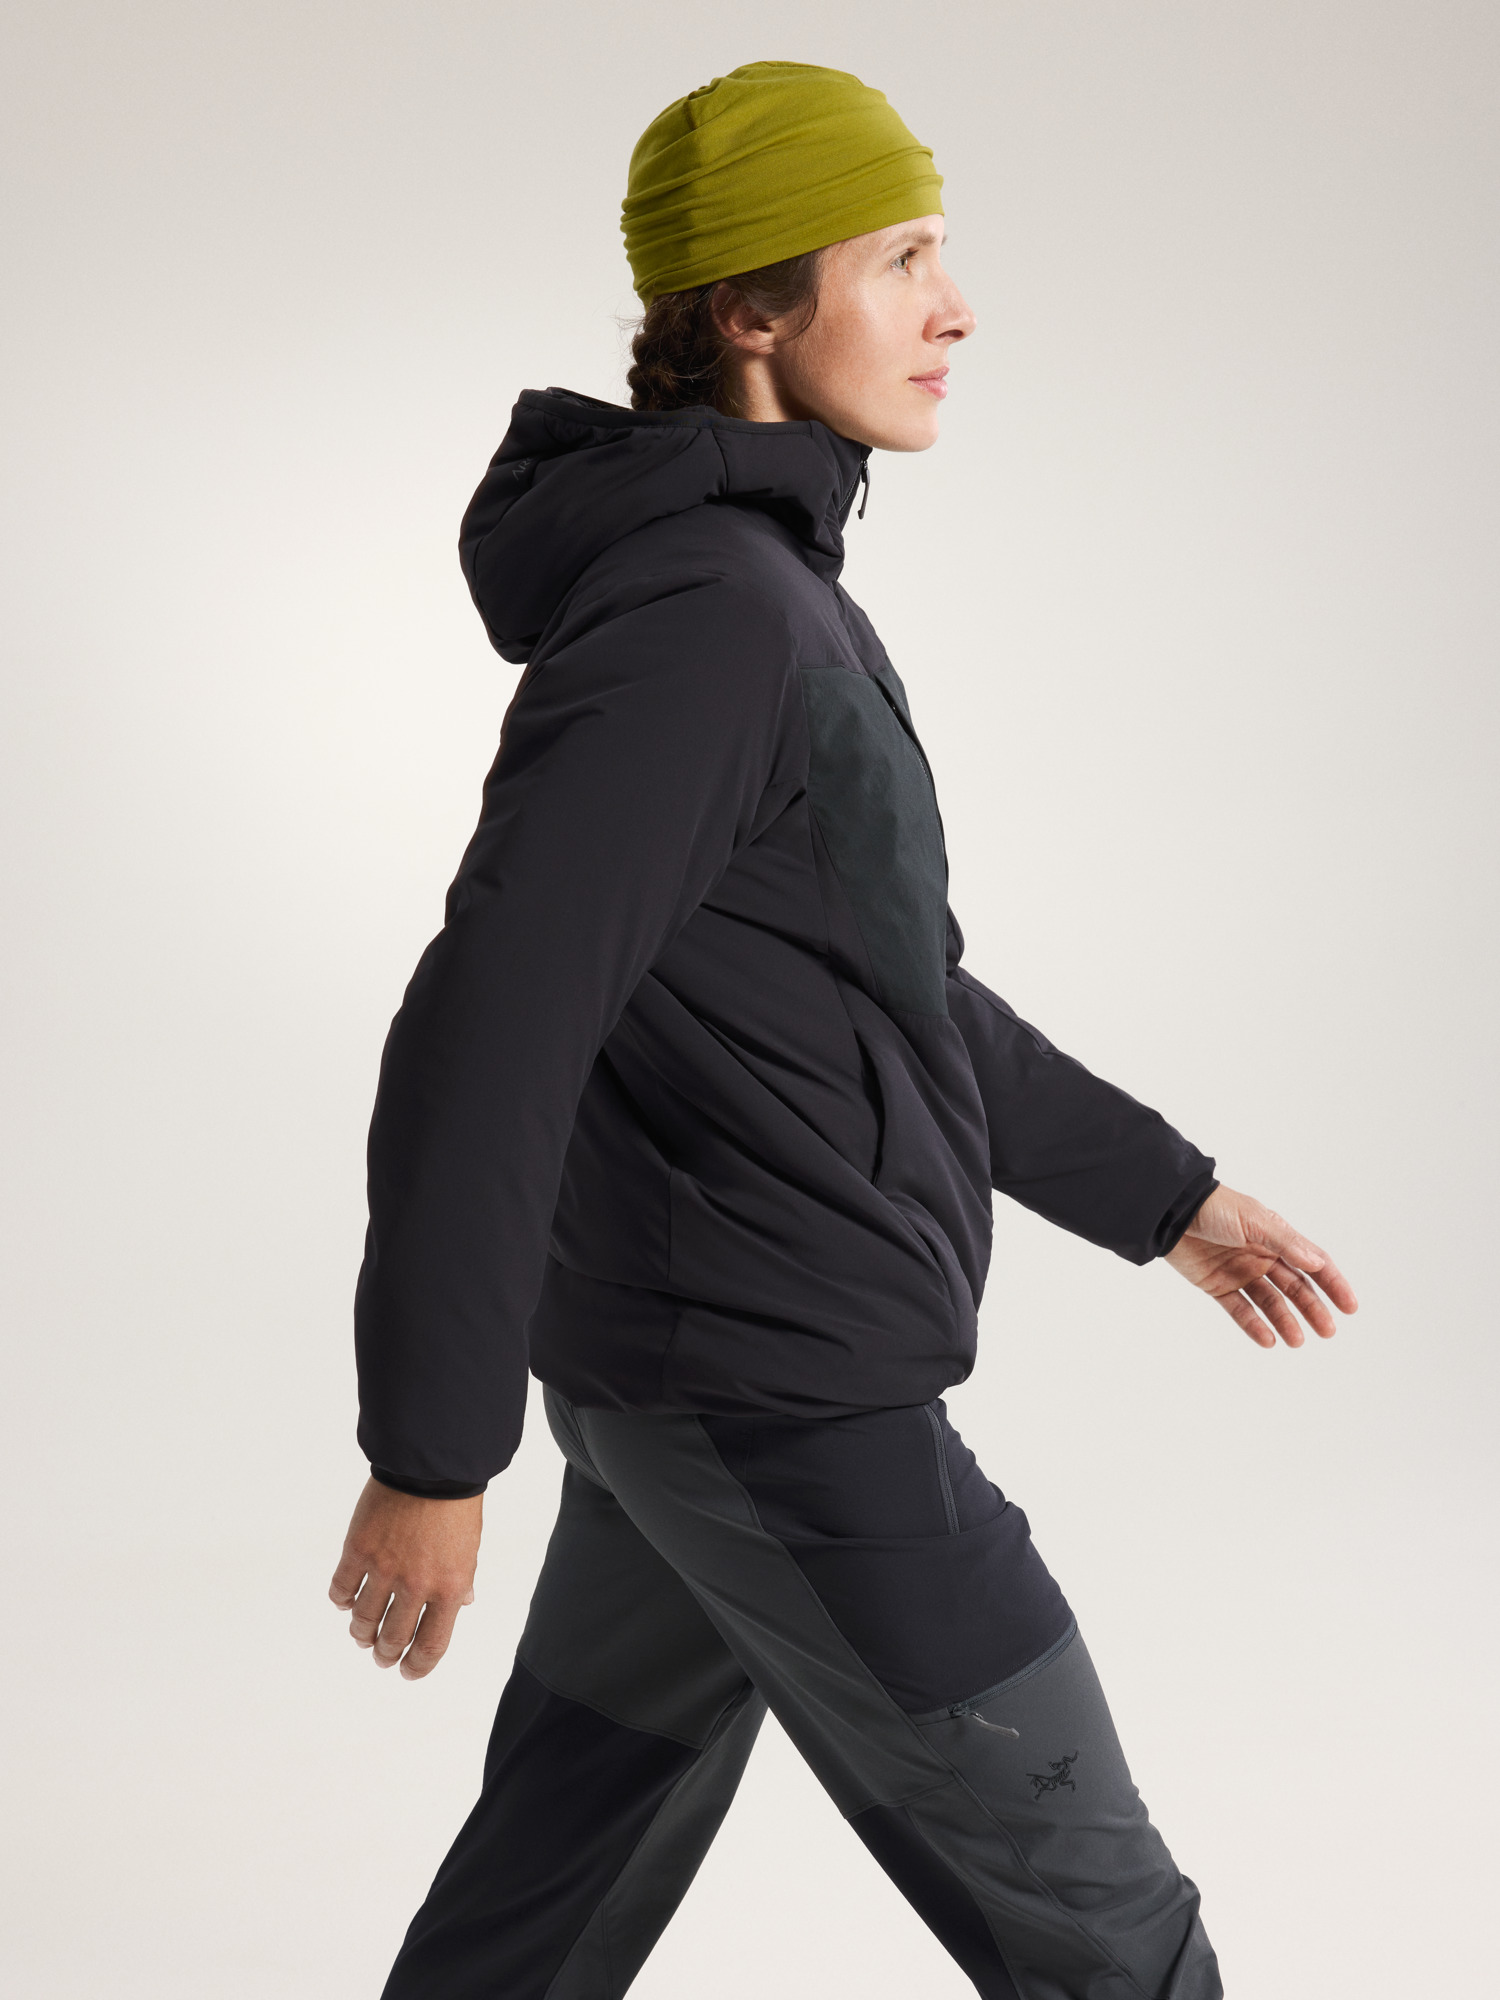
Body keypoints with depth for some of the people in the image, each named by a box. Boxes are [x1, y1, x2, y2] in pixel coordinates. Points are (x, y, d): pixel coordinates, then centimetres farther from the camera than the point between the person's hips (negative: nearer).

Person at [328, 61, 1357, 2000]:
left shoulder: (747, 594, 12)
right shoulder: (702, 607, -21)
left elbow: (875, 971, 20)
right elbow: (485, 1033, -26)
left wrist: (1161, 1193, 23)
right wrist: (430, 1456, -22)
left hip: (689, 1353, 10)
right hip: (779, 1406, -10)